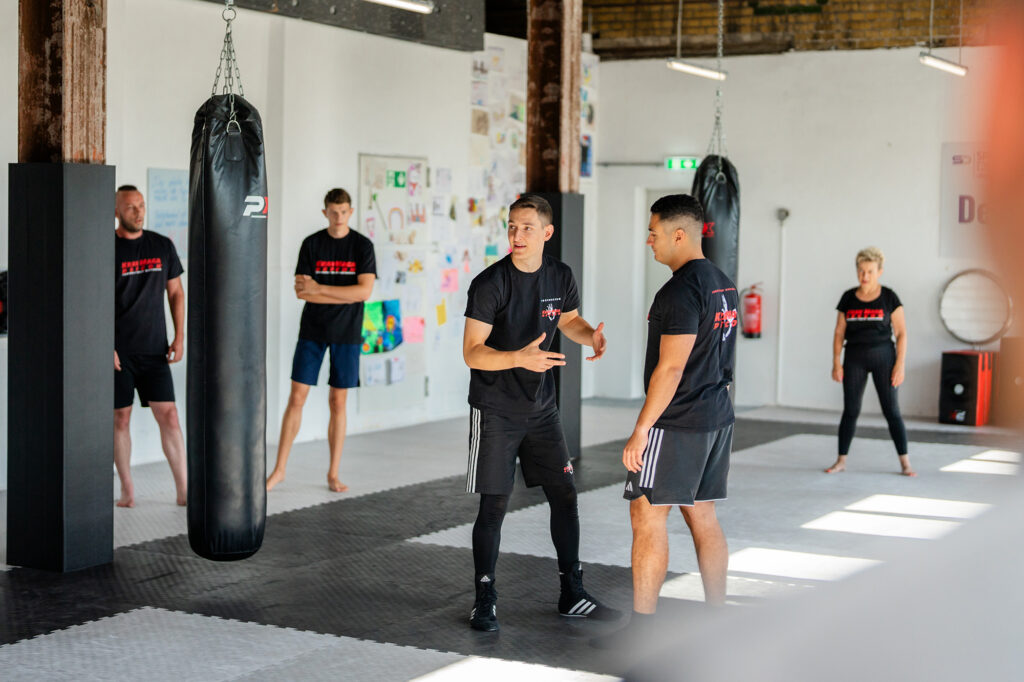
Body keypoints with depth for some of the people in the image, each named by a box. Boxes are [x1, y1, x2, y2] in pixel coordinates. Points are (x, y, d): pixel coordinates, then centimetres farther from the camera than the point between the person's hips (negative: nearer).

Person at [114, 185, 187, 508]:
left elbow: (176, 293, 13)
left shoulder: (162, 246, 7)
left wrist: (179, 337, 4)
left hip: (154, 349, 2)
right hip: (118, 352, -2)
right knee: (120, 418, 4)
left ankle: (184, 490, 0)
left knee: (169, 416, -3)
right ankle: (127, 490, 17)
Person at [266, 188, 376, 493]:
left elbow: (365, 290, -13)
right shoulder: (311, 244, 0)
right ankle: (279, 469, 8)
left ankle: (333, 474, 15)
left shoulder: (362, 246, -2)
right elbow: (301, 291, -6)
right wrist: (345, 296, -14)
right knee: (296, 398, -1)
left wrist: (320, 288, -17)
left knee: (338, 402, 4)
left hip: (347, 334, 0)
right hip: (312, 331, 0)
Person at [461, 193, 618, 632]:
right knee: (494, 504, -3)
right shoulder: (491, 283, -16)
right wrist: (519, 357, -34)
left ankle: (572, 595, 19)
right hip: (495, 410, -5)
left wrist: (590, 335, -4)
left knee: (564, 495, 7)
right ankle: (484, 600, 11)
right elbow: (472, 353, -17)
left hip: (541, 407, 5)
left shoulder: (560, 277, 0)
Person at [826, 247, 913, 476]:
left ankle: (905, 463, 3)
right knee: (850, 411, 3)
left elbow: (901, 333, -3)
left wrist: (900, 363, -10)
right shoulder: (848, 298, 5)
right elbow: (839, 332, 7)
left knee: (891, 410, -3)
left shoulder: (889, 297, -2)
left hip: (883, 356, -2)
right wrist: (836, 362, -1)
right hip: (854, 358, 2)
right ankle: (841, 461, 10)